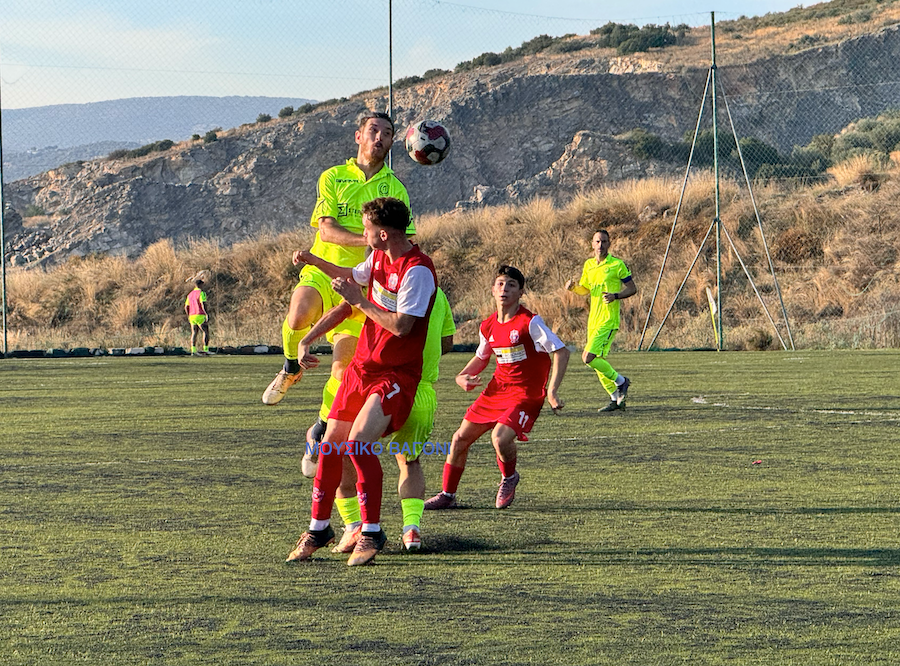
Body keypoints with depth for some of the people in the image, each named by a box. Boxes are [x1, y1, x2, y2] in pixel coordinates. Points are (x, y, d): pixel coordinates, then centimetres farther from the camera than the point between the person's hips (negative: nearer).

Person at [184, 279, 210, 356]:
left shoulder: (190, 294, 16)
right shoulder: (201, 293, -6)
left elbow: (186, 307, 17)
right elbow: (203, 304, -18)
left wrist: (189, 316, 26)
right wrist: (207, 314, -20)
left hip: (192, 316, 7)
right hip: (200, 316, -7)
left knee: (194, 333, 5)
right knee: (206, 332, -1)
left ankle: (193, 351, -4)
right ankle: (205, 350, -8)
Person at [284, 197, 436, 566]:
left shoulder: (417, 269, -19)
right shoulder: (379, 257, 8)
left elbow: (401, 325, -26)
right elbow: (354, 276, 31)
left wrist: (358, 300, -19)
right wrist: (313, 260, 25)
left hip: (396, 374, -8)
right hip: (362, 366, 8)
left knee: (359, 442, -24)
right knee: (331, 445, 7)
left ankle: (371, 532, -13)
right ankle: (319, 527, 22)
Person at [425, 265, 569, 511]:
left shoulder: (530, 322, -16)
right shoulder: (488, 326, 4)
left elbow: (561, 352, -14)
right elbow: (481, 357, 23)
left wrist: (552, 390, -23)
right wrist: (463, 376, 3)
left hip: (526, 394, -7)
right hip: (497, 390, 7)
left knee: (500, 438, -28)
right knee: (460, 439, 5)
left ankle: (509, 478, 7)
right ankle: (447, 495, 23)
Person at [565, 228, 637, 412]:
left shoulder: (617, 265, -7)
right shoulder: (588, 265, 12)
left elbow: (632, 288, -3)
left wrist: (615, 296, -20)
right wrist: (573, 287, 2)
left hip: (608, 320, -7)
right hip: (593, 320, 7)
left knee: (588, 357, -17)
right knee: (598, 362, 8)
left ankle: (620, 381, 1)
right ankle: (616, 399, 20)